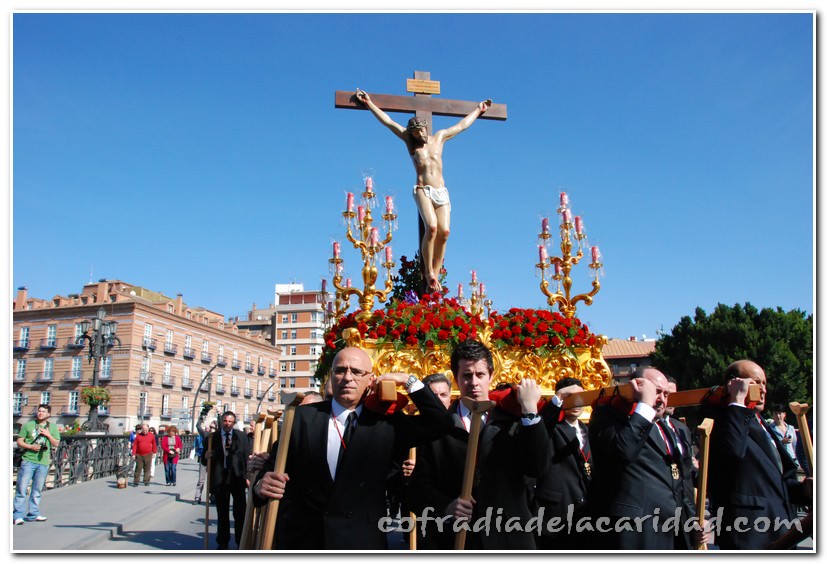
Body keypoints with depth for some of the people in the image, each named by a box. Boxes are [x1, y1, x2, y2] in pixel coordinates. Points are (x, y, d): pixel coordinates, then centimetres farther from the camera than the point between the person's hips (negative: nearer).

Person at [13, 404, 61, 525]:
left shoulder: (52, 427, 11)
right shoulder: (28, 425, 5)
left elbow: (56, 443, 10)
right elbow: (19, 441, 4)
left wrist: (48, 435, -6)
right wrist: (31, 447, -12)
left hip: (43, 462, 2)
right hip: (28, 460, -2)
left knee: (37, 490, 8)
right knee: (22, 488, -6)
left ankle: (33, 514, 16)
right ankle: (18, 515, -2)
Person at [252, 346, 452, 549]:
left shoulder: (387, 422, 1)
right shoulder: (303, 416, -1)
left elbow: (440, 422, 0)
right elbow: (274, 465, -2)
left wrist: (409, 381, -5)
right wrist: (262, 486, -23)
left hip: (362, 541, 0)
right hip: (300, 538, 0)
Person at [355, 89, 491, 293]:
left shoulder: (439, 137, 19)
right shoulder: (410, 141, 13)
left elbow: (462, 125, 31)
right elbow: (387, 121, 16)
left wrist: (478, 110, 40)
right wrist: (369, 103, 18)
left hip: (441, 191, 3)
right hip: (422, 190, -3)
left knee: (444, 231, -13)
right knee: (431, 227, -25)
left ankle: (435, 272, -7)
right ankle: (429, 272, -15)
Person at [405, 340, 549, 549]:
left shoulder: (513, 422, 3)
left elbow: (535, 467, -10)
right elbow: (419, 486, 0)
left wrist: (530, 410, -15)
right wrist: (446, 507, -19)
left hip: (507, 539, 1)